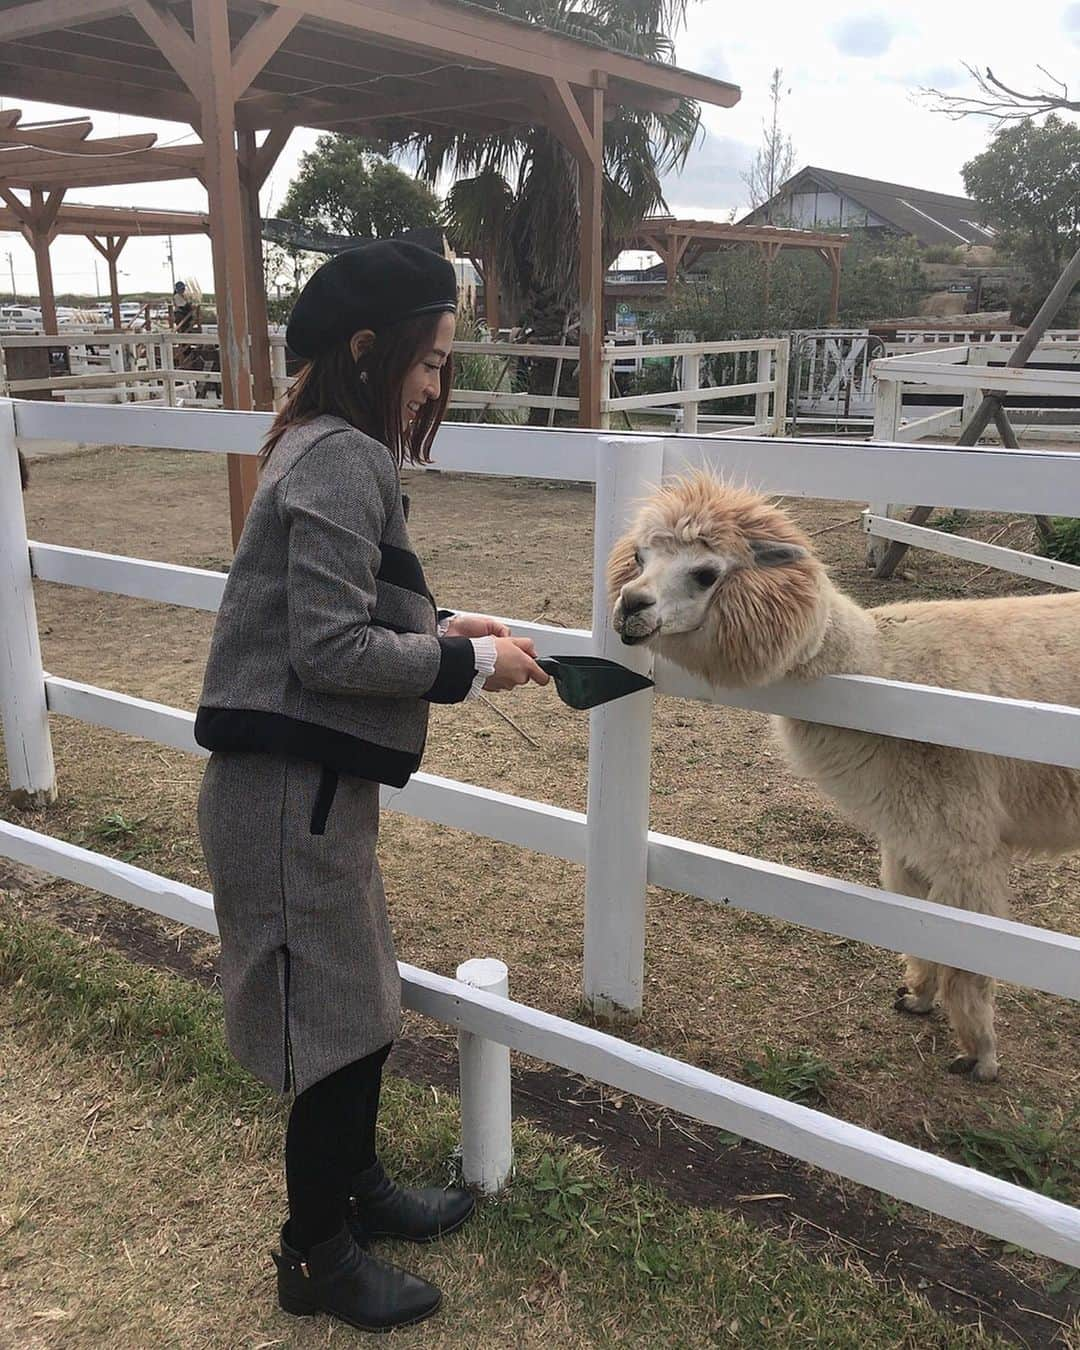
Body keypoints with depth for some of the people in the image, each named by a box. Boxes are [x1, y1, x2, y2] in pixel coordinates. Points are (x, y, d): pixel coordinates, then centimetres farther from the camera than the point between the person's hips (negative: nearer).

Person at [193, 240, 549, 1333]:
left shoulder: (332, 447, 13)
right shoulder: (343, 461, -18)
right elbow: (332, 652, -22)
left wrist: (439, 625, 6)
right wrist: (468, 661, -13)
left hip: (312, 780, 10)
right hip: (292, 786, -10)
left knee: (360, 996, 22)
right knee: (336, 1019, 5)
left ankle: (356, 1187, 43)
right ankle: (316, 1259, 26)